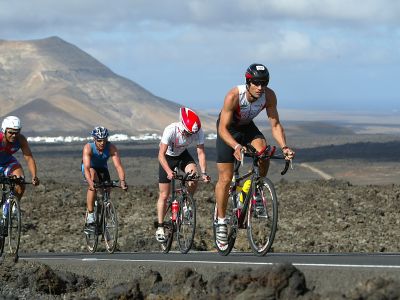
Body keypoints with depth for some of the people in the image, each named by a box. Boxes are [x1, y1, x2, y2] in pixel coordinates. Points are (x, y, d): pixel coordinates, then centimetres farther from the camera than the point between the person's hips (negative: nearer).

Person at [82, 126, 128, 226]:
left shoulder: (111, 148, -28)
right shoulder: (88, 148, -33)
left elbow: (118, 165, -37)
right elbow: (86, 167, -44)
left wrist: (122, 181, -54)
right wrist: (90, 183, -60)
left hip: (102, 168, 4)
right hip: (90, 168, -4)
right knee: (93, 173, -36)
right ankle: (90, 214, -35)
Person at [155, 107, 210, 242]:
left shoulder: (198, 131, -27)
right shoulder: (171, 130, -36)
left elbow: (201, 152, -22)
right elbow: (161, 155, -35)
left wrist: (204, 173, -34)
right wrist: (169, 172, -48)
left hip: (183, 155, 2)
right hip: (168, 157, -2)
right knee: (164, 195, -3)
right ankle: (160, 228, 8)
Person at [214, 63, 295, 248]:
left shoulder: (269, 96, -25)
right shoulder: (233, 96, -35)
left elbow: (275, 124, -18)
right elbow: (223, 128, -35)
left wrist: (284, 147, -34)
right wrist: (236, 146, -52)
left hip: (247, 127, 3)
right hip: (228, 129, -3)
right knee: (225, 178, -7)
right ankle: (221, 221, 8)